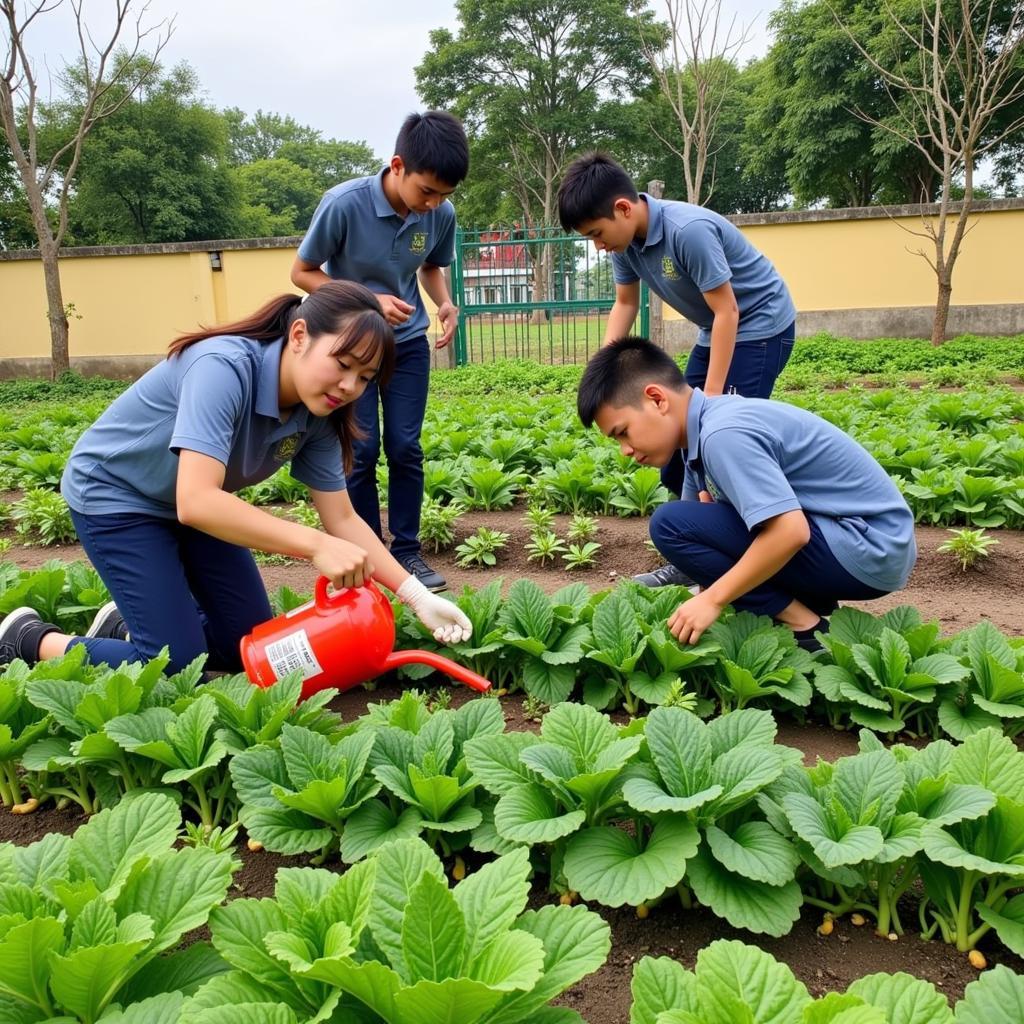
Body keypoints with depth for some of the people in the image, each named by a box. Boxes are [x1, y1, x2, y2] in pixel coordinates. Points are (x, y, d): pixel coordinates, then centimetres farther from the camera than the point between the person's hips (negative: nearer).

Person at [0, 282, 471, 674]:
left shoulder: (316, 415, -14)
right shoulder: (225, 368, -35)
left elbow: (343, 519, -10)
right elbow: (196, 500, -45)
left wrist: (416, 595, -19)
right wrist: (315, 544, -49)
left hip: (194, 506, 7)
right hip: (113, 495, -7)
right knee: (178, 669, -11)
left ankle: (126, 624, 28)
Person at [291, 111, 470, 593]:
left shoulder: (441, 214, -13)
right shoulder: (344, 203, -24)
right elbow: (302, 272, -13)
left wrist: (444, 302, -13)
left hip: (408, 343, 3)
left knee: (405, 448, 2)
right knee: (362, 451, -3)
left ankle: (407, 550, 14)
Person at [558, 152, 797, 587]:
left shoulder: (689, 230, -31)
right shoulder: (626, 239, -8)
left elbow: (727, 312, -26)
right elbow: (625, 304, 3)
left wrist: (711, 396, -25)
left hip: (760, 326, -8)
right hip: (717, 330, 9)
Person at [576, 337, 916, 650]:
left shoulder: (723, 434, -23)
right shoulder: (713, 420, 7)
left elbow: (791, 532, -30)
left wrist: (712, 599, -21)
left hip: (868, 548, -10)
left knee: (670, 524, -17)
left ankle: (804, 627, -8)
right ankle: (810, 600, 11)